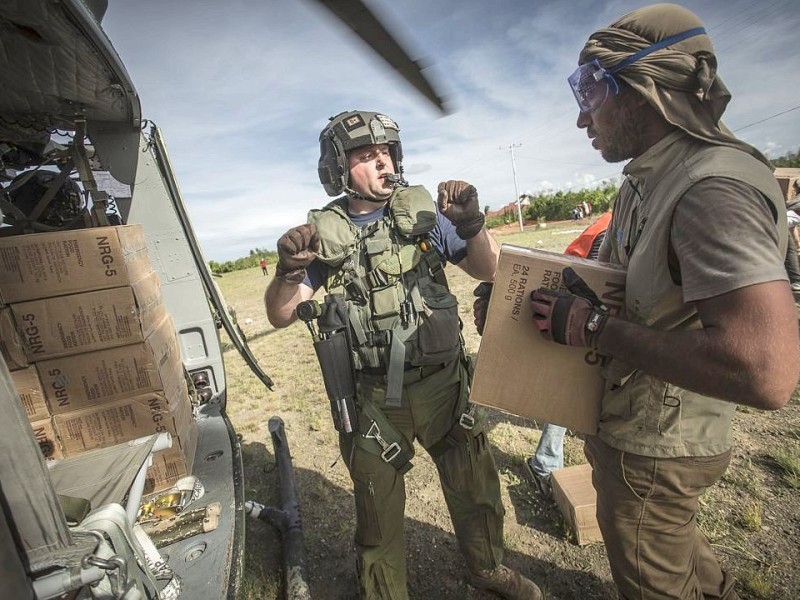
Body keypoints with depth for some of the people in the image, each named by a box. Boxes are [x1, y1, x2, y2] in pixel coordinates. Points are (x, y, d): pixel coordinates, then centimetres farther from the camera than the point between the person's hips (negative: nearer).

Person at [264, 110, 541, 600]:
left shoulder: (423, 211, -2)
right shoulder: (325, 233, -4)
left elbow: (487, 271, 1)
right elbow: (281, 316, -3)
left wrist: (473, 224, -18)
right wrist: (288, 271, -23)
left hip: (442, 382, 2)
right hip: (372, 399, -1)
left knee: (476, 486, 22)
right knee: (379, 511, 19)